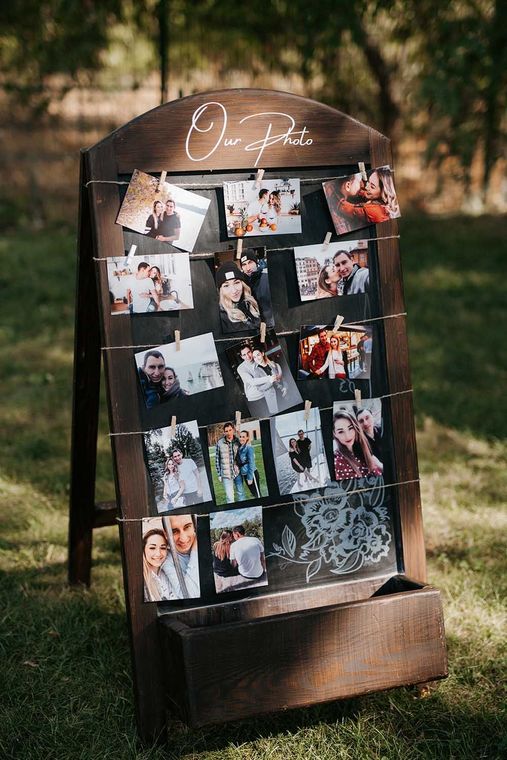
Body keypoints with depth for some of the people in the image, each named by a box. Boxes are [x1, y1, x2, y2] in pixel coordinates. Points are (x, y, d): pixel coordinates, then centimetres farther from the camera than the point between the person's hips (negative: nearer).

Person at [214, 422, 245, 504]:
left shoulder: (238, 441, -1)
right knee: (229, 497, -3)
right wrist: (219, 475, 0)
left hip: (237, 472, 3)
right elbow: (217, 459, -1)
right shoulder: (219, 443, -7)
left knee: (240, 493, 15)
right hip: (226, 474, -3)